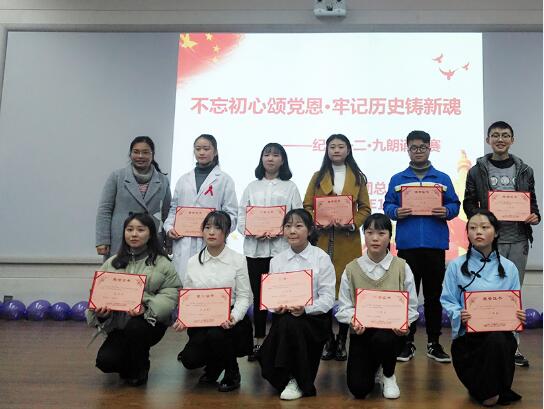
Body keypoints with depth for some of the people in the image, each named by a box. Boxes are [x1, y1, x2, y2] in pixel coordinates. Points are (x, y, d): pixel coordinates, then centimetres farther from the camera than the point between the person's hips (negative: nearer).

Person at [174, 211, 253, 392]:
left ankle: (232, 374, -2)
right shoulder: (193, 262, 7)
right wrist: (183, 319, -11)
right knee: (189, 360, -21)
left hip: (228, 321, -2)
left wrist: (234, 317, -25)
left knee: (216, 334, -35)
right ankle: (214, 366, 19)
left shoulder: (238, 260, -3)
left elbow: (244, 296, -6)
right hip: (201, 321, 3)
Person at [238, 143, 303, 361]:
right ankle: (258, 340, 16)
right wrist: (253, 232, -12)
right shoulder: (252, 187, 14)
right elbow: (241, 217, 8)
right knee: (258, 294, 6)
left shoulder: (290, 187, 8)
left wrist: (278, 232, -16)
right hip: (255, 247, 2)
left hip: (281, 247, -2)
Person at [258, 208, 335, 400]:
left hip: (314, 317, -3)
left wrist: (305, 308, -26)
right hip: (283, 318, 3)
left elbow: (328, 297, -9)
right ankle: (286, 376, 20)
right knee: (266, 360, -18)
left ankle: (299, 381, -12)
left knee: (290, 323, -35)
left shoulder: (321, 258, -5)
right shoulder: (276, 260, 7)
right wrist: (275, 306, -17)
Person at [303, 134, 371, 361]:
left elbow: (365, 208, 7)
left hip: (348, 241, 0)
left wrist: (352, 224, -11)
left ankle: (342, 341, 12)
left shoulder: (358, 178, 11)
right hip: (322, 240, 0)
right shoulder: (318, 177, 12)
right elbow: (307, 207, 6)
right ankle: (328, 340, 12)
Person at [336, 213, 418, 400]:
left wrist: (404, 322, -20)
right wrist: (354, 320, -23)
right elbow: (344, 307, -2)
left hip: (391, 331, -1)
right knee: (358, 388, -13)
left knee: (383, 339, -38)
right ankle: (374, 368, 28)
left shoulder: (402, 267, -2)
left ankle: (388, 375, 0)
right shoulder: (351, 269, -2)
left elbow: (412, 307, 1)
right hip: (362, 332, 1)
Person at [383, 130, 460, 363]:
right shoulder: (397, 179, 11)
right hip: (407, 244, 0)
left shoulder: (443, 179, 12)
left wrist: (446, 212, -12)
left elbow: (455, 205, 9)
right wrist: (396, 212, -13)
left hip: (435, 244, 1)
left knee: (434, 295, 7)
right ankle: (407, 342, 13)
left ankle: (434, 343, 18)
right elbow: (387, 205, 7)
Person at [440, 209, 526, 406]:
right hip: (467, 334, -1)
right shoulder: (456, 266, 2)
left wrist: (519, 316, -14)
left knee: (496, 341, -35)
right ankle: (486, 389, 16)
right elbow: (447, 301, -1)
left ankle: (492, 392, -6)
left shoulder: (508, 268, 8)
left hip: (501, 333, 1)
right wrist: (459, 315, -22)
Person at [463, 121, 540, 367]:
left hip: (518, 240, 3)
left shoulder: (524, 171, 10)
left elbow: (532, 202, 13)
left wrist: (535, 216, -7)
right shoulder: (477, 171, 3)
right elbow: (469, 204, 3)